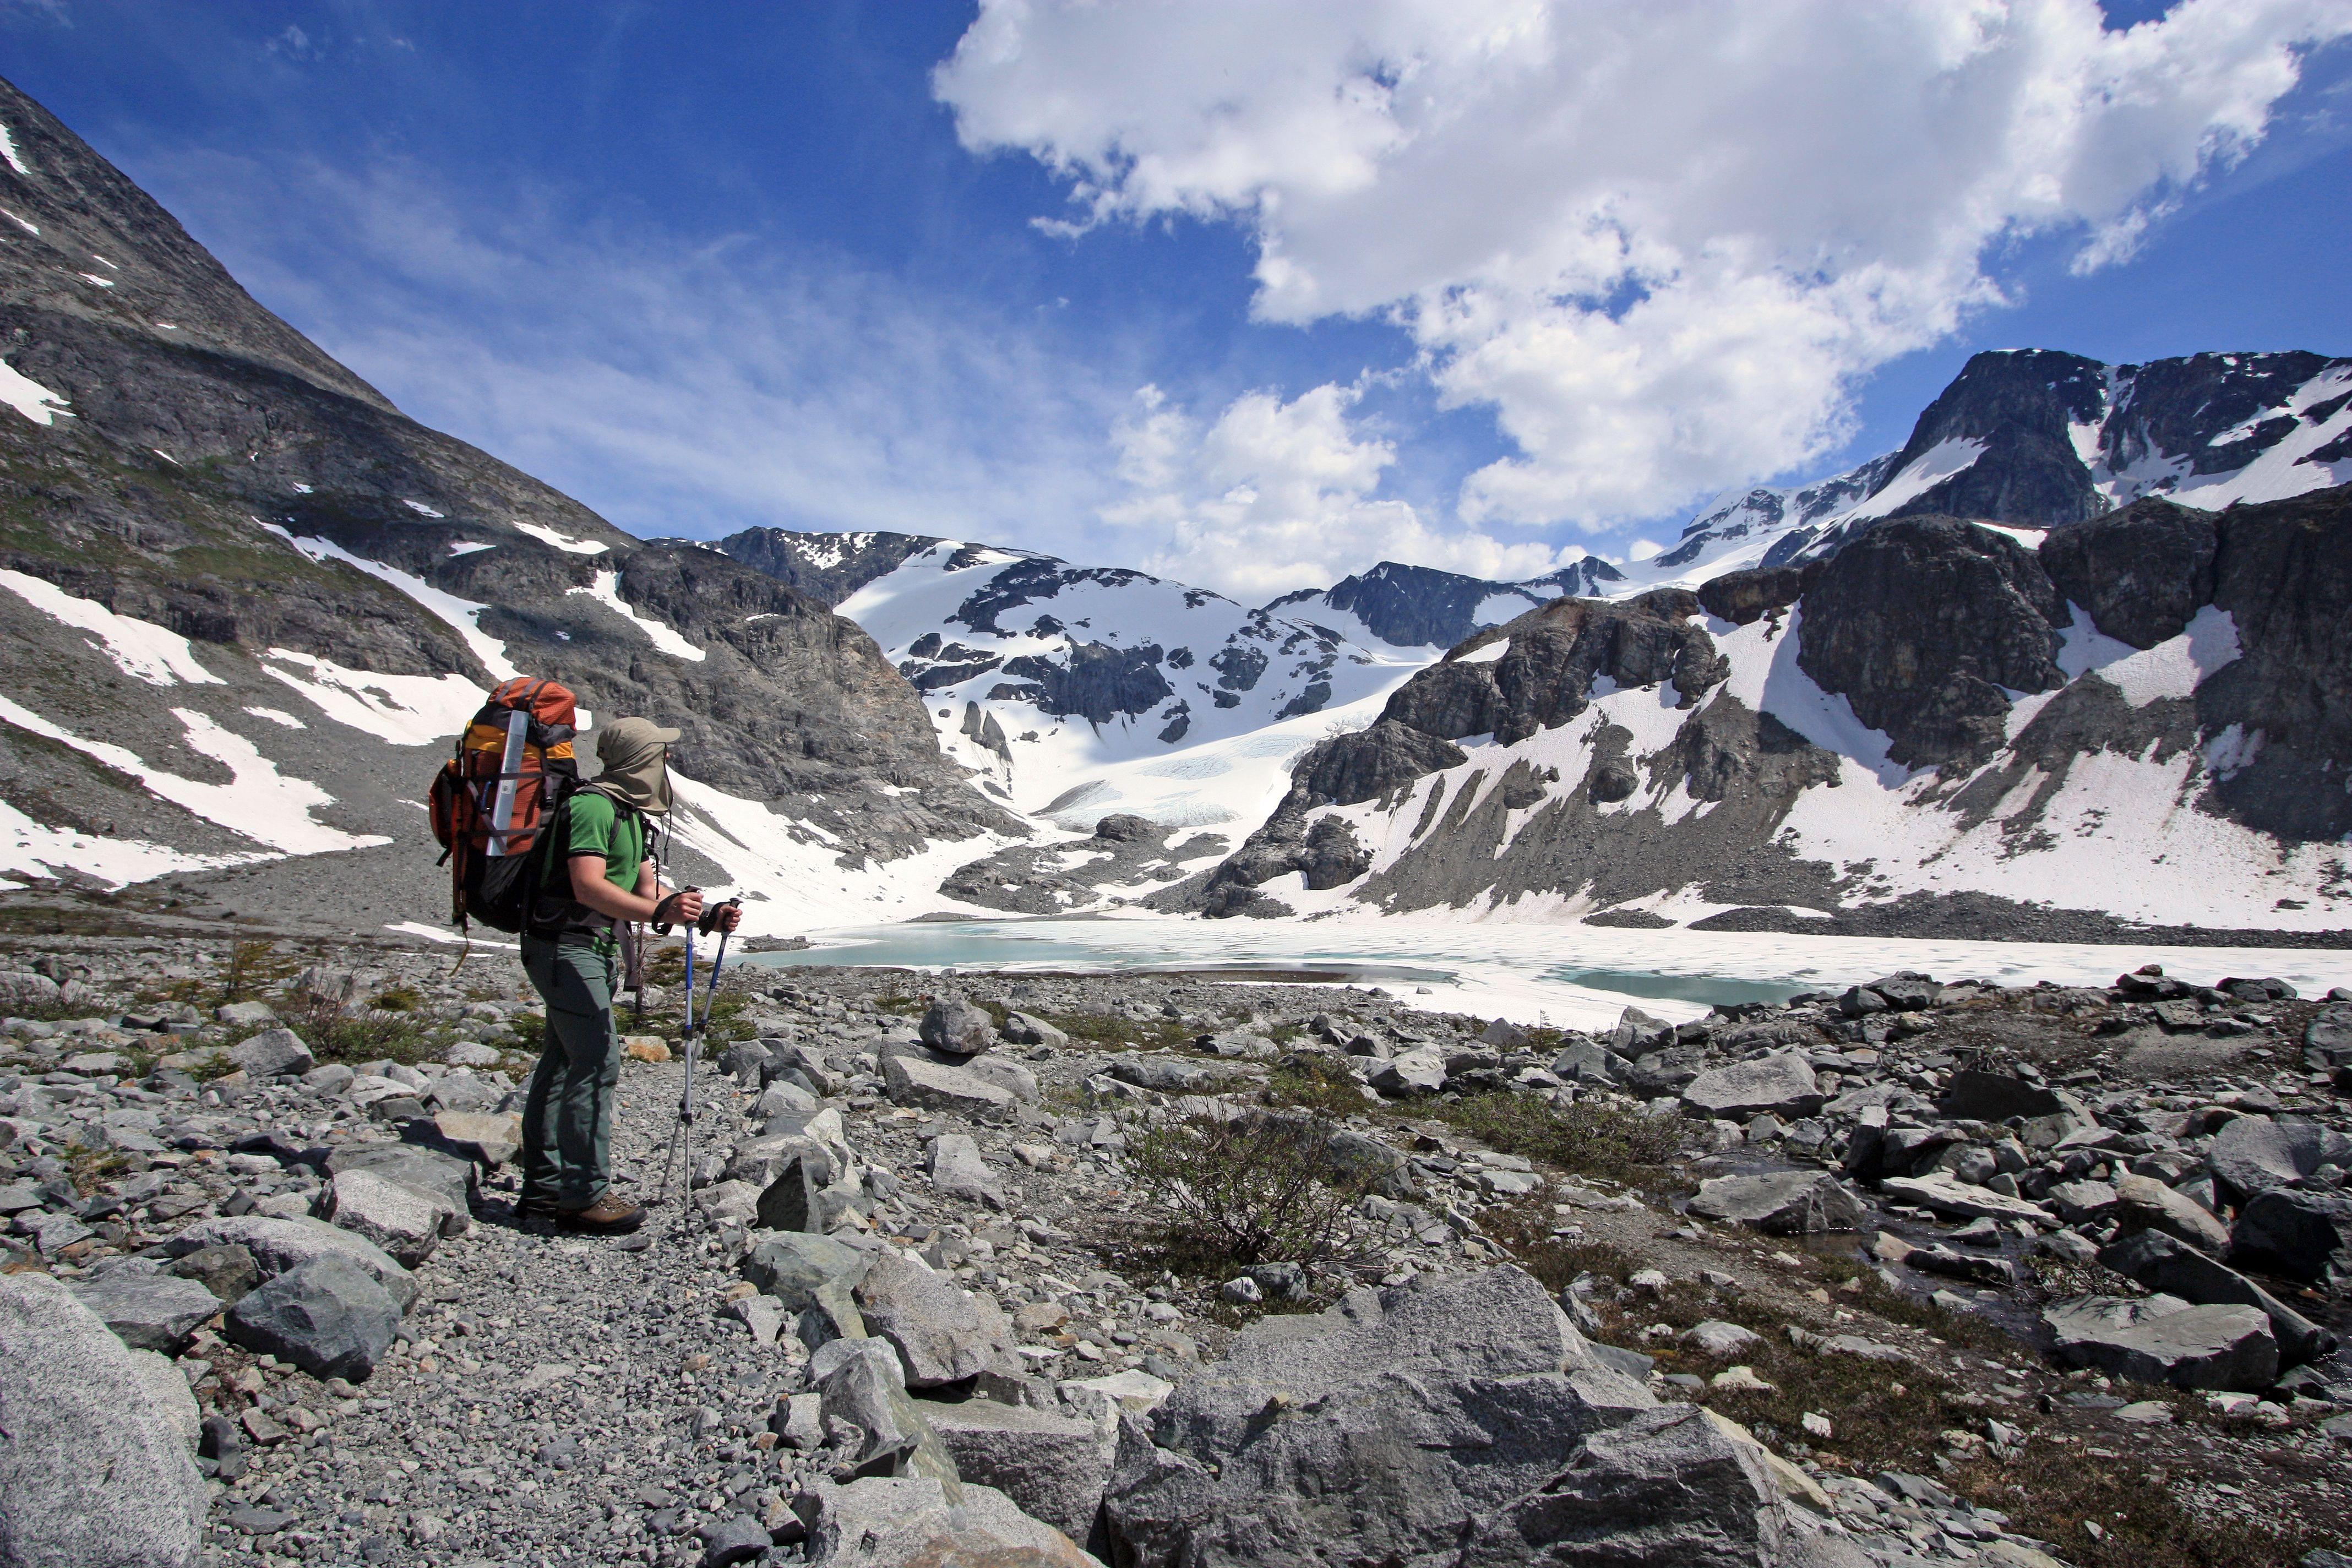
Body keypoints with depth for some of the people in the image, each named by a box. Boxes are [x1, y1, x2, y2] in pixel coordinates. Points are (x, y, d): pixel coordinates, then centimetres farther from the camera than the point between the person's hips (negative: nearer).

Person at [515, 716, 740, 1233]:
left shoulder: (627, 813, 16)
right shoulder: (592, 806, -17)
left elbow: (646, 885, 16)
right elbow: (589, 886, -28)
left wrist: (707, 914, 5)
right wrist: (659, 911, -41)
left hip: (593, 949, 11)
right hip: (566, 946, -11)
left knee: (563, 1063, 13)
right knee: (597, 1062, -13)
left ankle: (544, 1189, 20)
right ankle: (585, 1195, -9)